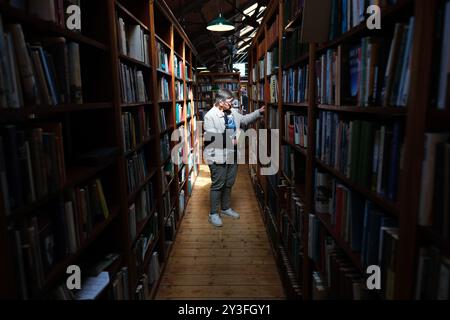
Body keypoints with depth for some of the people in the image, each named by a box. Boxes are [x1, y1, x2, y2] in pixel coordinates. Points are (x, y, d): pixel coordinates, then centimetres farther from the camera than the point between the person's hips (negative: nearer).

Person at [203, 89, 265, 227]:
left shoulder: (232, 112, 8)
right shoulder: (210, 116, -15)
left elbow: (245, 120, 21)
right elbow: (211, 137, -21)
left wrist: (259, 112, 11)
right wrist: (231, 142, -20)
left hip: (232, 154, 8)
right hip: (218, 156, -7)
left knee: (229, 183, 17)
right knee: (218, 185, 1)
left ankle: (225, 208, 35)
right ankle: (213, 213, 15)